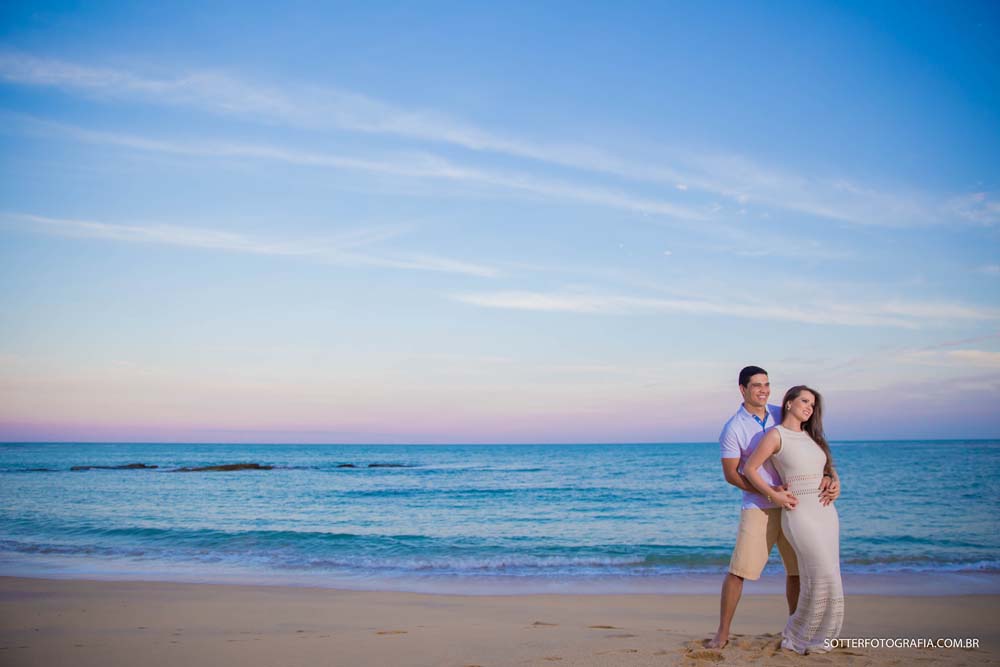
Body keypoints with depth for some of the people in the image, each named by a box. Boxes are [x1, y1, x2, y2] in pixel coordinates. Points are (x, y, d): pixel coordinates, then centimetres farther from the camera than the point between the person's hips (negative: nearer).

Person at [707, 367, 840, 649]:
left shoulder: (782, 415, 4)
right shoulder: (733, 429, -8)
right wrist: (769, 491, -19)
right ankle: (722, 633, 5)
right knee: (738, 570, -7)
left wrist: (832, 477, -11)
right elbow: (731, 474, -8)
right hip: (759, 509, -4)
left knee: (798, 569, 11)